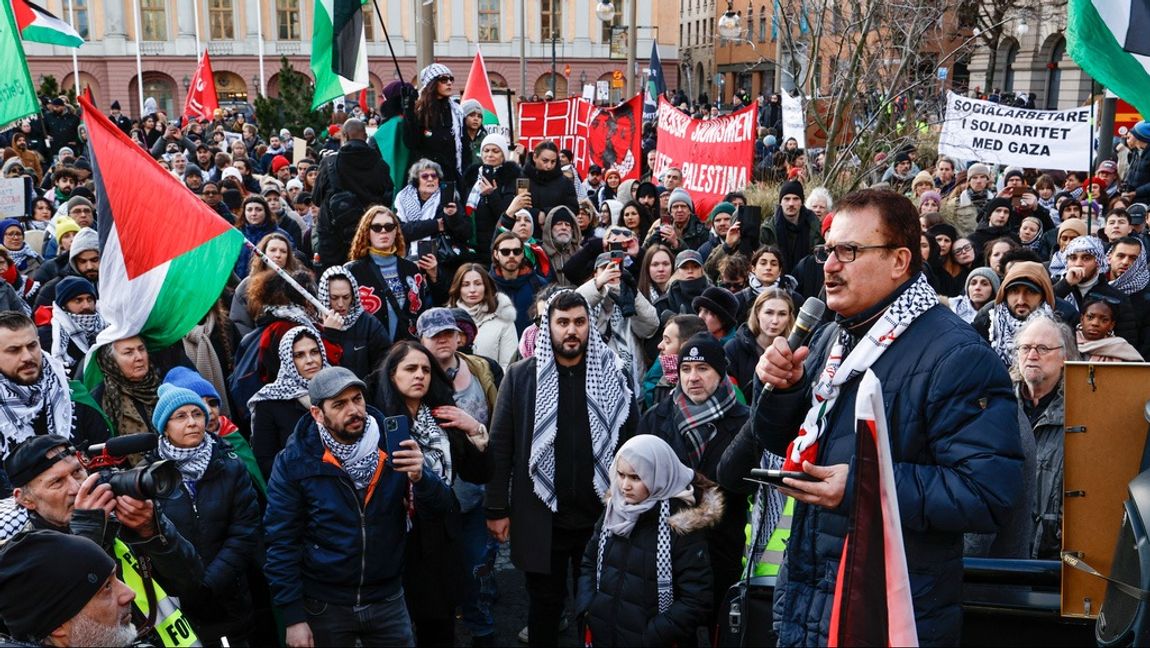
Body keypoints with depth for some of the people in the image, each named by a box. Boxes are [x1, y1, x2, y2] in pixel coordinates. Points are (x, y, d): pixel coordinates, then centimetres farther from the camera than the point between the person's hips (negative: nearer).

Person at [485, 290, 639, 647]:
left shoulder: (611, 375, 0)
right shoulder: (521, 375, -2)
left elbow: (632, 441, 2)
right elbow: (500, 445, -1)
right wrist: (497, 508, -4)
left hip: (601, 513, 1)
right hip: (541, 514, -1)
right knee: (545, 603, 13)